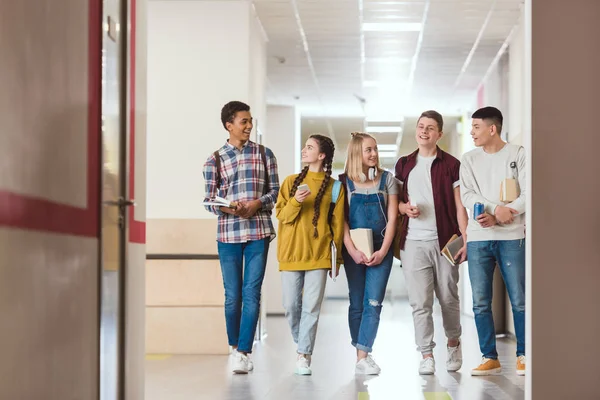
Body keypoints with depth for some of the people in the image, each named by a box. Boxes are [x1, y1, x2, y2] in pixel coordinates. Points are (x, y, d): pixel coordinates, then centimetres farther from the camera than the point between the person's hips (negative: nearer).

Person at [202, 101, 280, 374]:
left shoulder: (264, 154, 7)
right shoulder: (215, 160, 5)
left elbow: (275, 191, 6)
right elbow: (209, 200, 4)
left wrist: (257, 203, -13)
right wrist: (228, 208, -17)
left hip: (258, 231, 0)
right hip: (228, 232, 0)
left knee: (252, 293, -5)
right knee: (232, 295, 5)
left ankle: (244, 352, -4)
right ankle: (235, 347, 21)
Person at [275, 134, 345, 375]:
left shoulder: (334, 187, 4)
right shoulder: (292, 181, 8)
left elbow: (337, 224, 6)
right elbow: (281, 215, 4)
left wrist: (337, 256, 4)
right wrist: (295, 202, -15)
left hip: (318, 254, -2)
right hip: (291, 253, 2)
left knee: (311, 307, -5)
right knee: (291, 306, 3)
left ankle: (304, 356, 1)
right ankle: (301, 345, 25)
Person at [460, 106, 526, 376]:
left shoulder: (518, 155, 2)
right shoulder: (469, 160, 11)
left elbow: (528, 193, -5)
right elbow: (467, 195, 0)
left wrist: (496, 218, -14)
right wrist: (497, 208, -17)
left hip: (512, 236, -3)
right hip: (478, 238, 3)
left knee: (519, 300, -3)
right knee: (480, 302, 1)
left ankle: (523, 356, 8)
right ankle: (490, 358, 9)